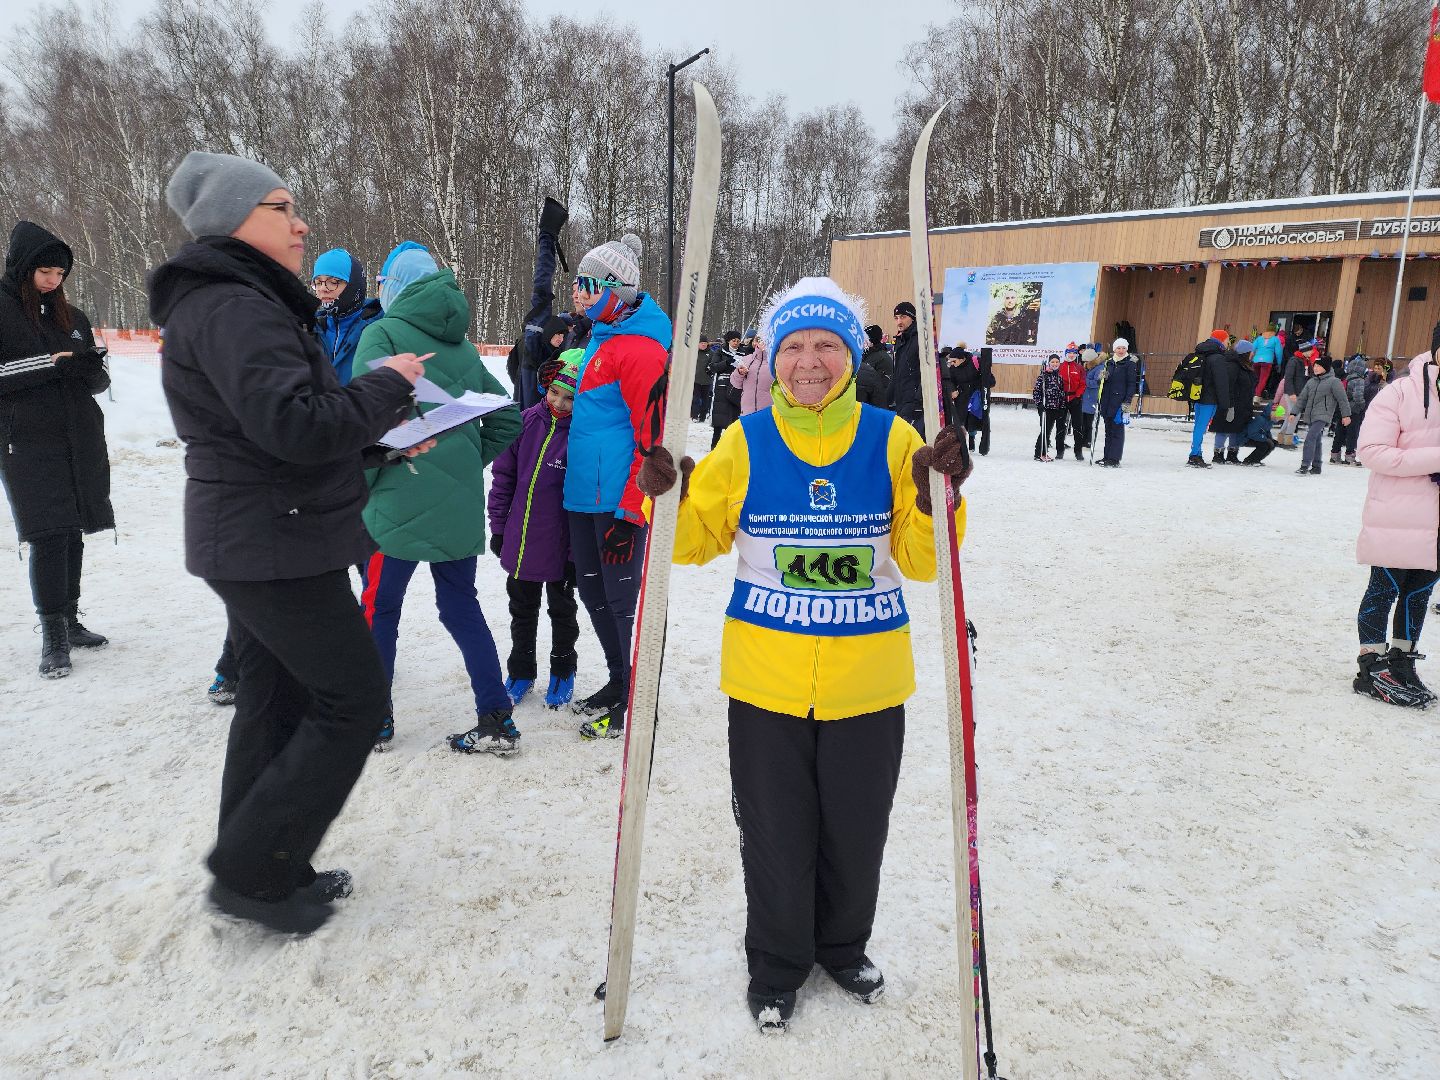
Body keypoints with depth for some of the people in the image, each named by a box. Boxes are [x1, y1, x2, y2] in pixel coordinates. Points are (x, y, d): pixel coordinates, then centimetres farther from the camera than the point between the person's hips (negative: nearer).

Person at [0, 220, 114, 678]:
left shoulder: (72, 317, 15)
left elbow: (100, 379, 15)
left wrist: (88, 366, -6)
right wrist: (49, 364, -16)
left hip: (81, 441, 5)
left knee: (72, 535, 8)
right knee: (49, 536, -8)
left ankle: (69, 621, 19)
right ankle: (53, 638, -2)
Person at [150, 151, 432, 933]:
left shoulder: (238, 303, 16)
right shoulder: (235, 307, -18)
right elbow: (296, 427, -29)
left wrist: (382, 441, 7)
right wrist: (387, 384, -15)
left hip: (251, 543, 10)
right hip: (280, 547, -10)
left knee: (277, 704, 16)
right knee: (353, 700, -1)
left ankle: (259, 871, 28)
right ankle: (253, 873, 8)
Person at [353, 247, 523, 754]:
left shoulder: (383, 334, -3)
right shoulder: (462, 346, 14)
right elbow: (506, 418, 16)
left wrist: (360, 483, -5)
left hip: (403, 500, -5)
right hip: (461, 503, 5)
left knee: (379, 606, 10)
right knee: (461, 604, 13)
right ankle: (496, 721, 12)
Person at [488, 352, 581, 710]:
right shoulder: (527, 421, -3)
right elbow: (503, 475, 5)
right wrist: (498, 526, 5)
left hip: (561, 548, -4)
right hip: (519, 543, 4)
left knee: (562, 610, 17)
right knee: (522, 610, 19)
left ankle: (563, 671, 35)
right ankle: (521, 670, 37)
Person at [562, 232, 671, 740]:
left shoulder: (640, 347, -15)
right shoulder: (602, 336, 15)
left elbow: (650, 436, -20)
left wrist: (631, 514, -20)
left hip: (619, 501, -10)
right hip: (585, 492, 10)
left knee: (621, 597, 0)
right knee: (593, 592, 17)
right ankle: (619, 682, 33)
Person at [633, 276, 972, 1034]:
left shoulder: (892, 440, -2)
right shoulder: (744, 443, -1)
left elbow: (921, 562, -3)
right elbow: (696, 542, 5)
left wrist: (937, 496, -20)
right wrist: (669, 500, -13)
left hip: (866, 683, 1)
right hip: (766, 681, 0)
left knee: (856, 832, 17)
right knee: (775, 835, 12)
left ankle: (843, 947, 46)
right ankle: (776, 967, 38)